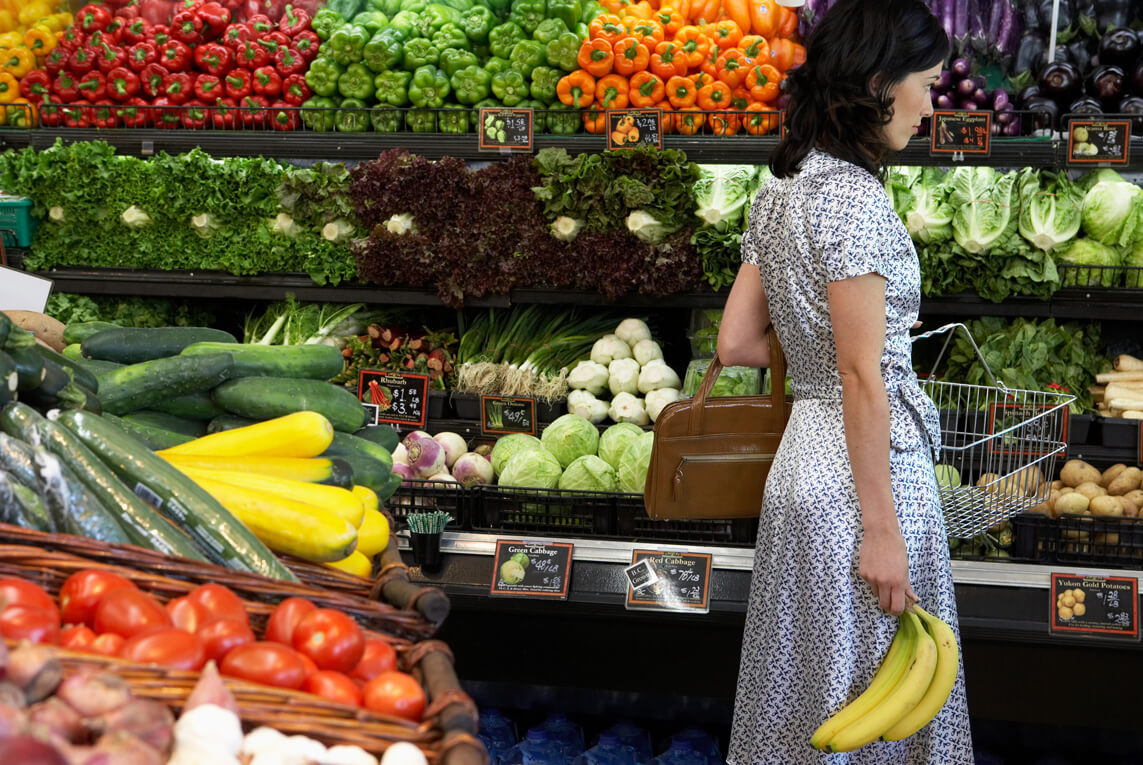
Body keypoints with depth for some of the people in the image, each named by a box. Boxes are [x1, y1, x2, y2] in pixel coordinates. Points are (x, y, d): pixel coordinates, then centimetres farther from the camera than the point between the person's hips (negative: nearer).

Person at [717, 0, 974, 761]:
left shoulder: (782, 189, 10)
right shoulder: (854, 196, -17)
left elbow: (736, 342, 11)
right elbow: (861, 376, -19)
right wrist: (882, 527, -17)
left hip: (806, 458, 9)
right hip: (864, 469, -9)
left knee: (804, 684, 18)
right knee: (868, 697, 3)